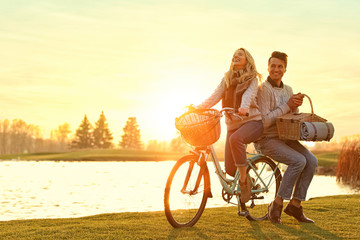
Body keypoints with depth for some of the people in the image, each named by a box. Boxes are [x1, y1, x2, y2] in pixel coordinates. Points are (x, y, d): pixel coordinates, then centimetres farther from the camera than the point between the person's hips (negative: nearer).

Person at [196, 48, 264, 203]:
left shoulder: (252, 78, 2)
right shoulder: (227, 79, 16)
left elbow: (248, 94, -18)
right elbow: (215, 97, 6)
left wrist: (244, 107, -40)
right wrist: (197, 108, -10)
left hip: (252, 120, -5)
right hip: (233, 124, 5)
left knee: (235, 138, -39)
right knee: (229, 170, -7)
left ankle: (244, 182, -27)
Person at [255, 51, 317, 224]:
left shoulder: (288, 90, 12)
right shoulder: (264, 89, -12)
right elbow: (265, 121, -20)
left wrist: (296, 106, -7)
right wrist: (286, 106, -19)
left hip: (285, 137, 8)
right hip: (266, 139, -7)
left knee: (311, 161, -12)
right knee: (298, 161, -26)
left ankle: (295, 205, -3)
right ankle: (277, 204, -15)